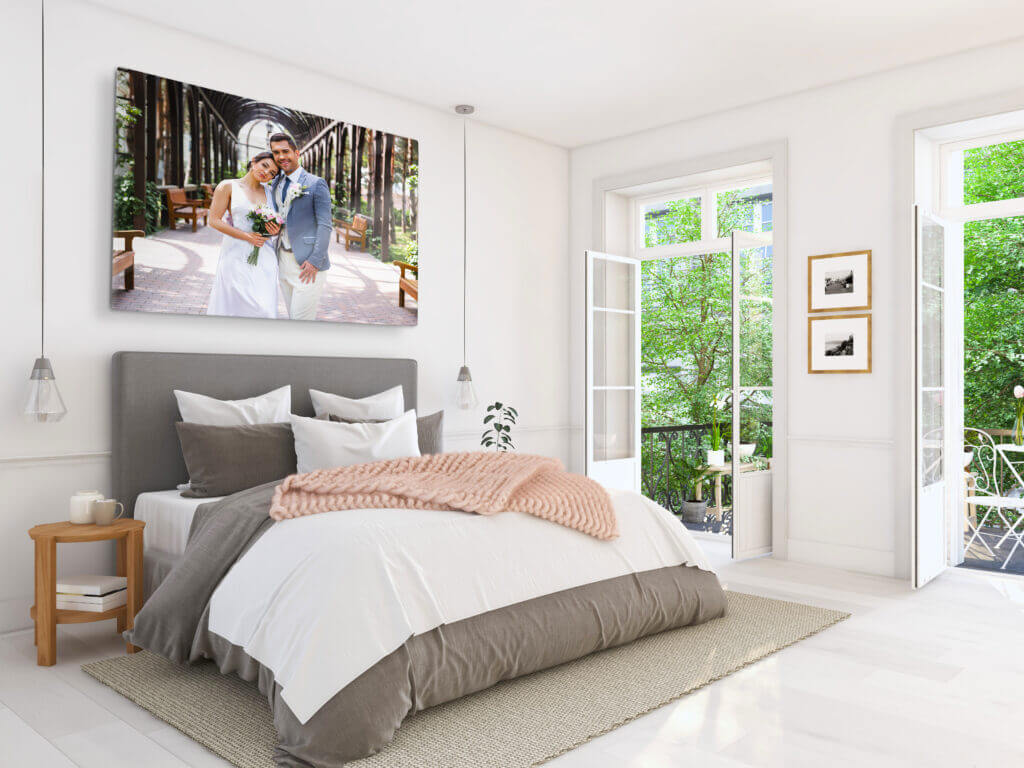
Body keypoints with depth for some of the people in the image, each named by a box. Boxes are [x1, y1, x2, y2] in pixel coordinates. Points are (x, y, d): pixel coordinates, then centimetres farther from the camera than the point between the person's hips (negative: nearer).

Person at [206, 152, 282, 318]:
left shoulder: (269, 192, 12)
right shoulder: (228, 186, 1)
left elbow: (278, 222, 22)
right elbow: (214, 220, -4)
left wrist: (276, 231, -4)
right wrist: (247, 236, -12)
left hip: (264, 259, 4)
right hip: (237, 256, -4)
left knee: (265, 309, -3)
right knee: (236, 308, -9)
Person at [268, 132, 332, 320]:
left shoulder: (316, 184, -6)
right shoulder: (275, 184, 14)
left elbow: (325, 225, -11)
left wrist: (315, 261, -17)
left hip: (307, 263, -7)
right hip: (283, 261, 7)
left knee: (302, 320, -10)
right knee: (293, 317, 11)